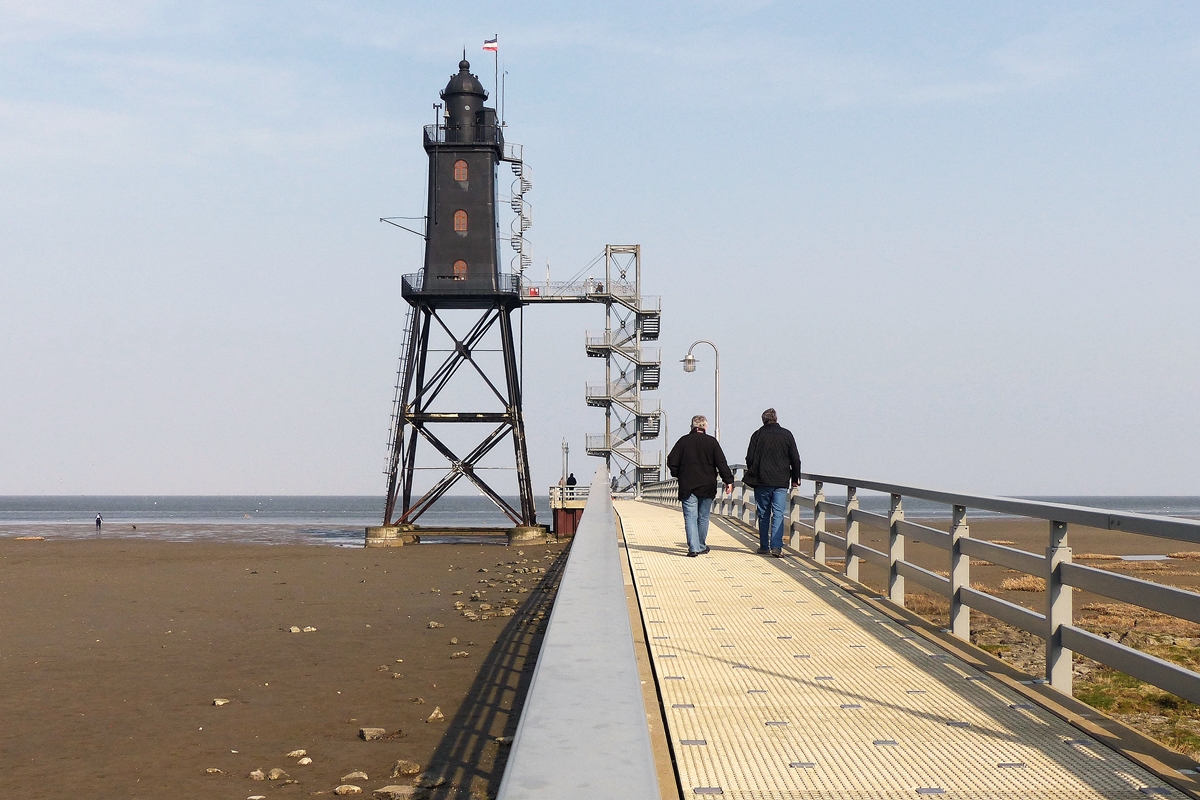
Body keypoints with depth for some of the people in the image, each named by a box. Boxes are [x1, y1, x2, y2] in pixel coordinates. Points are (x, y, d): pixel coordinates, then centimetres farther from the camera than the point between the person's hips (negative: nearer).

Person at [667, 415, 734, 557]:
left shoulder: (683, 441, 1)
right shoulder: (712, 442, 1)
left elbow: (672, 462, 1)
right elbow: (721, 463, -3)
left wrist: (678, 475, 17)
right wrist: (728, 480, 1)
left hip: (687, 486, -1)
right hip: (707, 486, 1)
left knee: (690, 517, -3)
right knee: (703, 517, 14)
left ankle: (693, 548, -15)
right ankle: (701, 546, 24)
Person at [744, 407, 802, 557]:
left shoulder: (758, 435, 0)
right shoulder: (786, 435, 2)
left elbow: (749, 458, 0)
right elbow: (795, 459, 4)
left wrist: (752, 476, 15)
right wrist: (795, 478, 14)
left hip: (761, 482, 1)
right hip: (781, 482, -1)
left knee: (763, 514, 10)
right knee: (778, 514, -3)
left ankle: (764, 546, 15)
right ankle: (776, 546, -15)